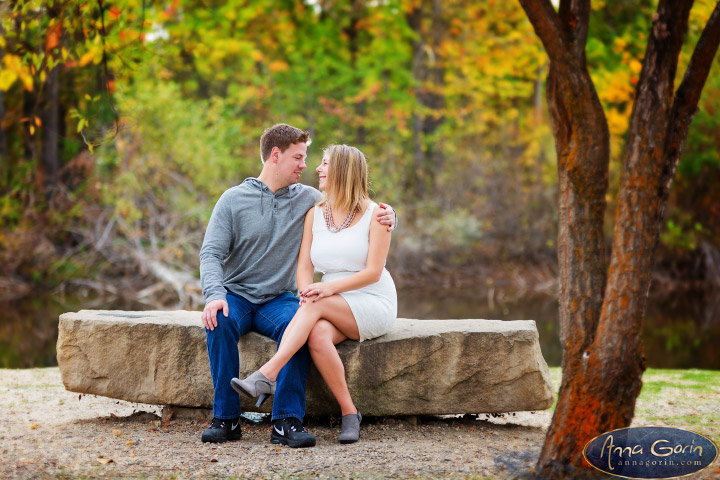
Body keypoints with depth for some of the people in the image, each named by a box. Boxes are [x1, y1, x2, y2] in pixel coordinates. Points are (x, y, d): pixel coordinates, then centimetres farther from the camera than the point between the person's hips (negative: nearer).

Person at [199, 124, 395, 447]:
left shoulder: (307, 199, 7)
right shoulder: (233, 199, 1)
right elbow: (211, 254, -6)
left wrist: (386, 217, -10)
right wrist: (214, 294, -26)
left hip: (278, 299, 1)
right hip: (236, 295, -1)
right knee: (220, 321, -35)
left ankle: (287, 421, -34)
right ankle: (225, 418, -29)